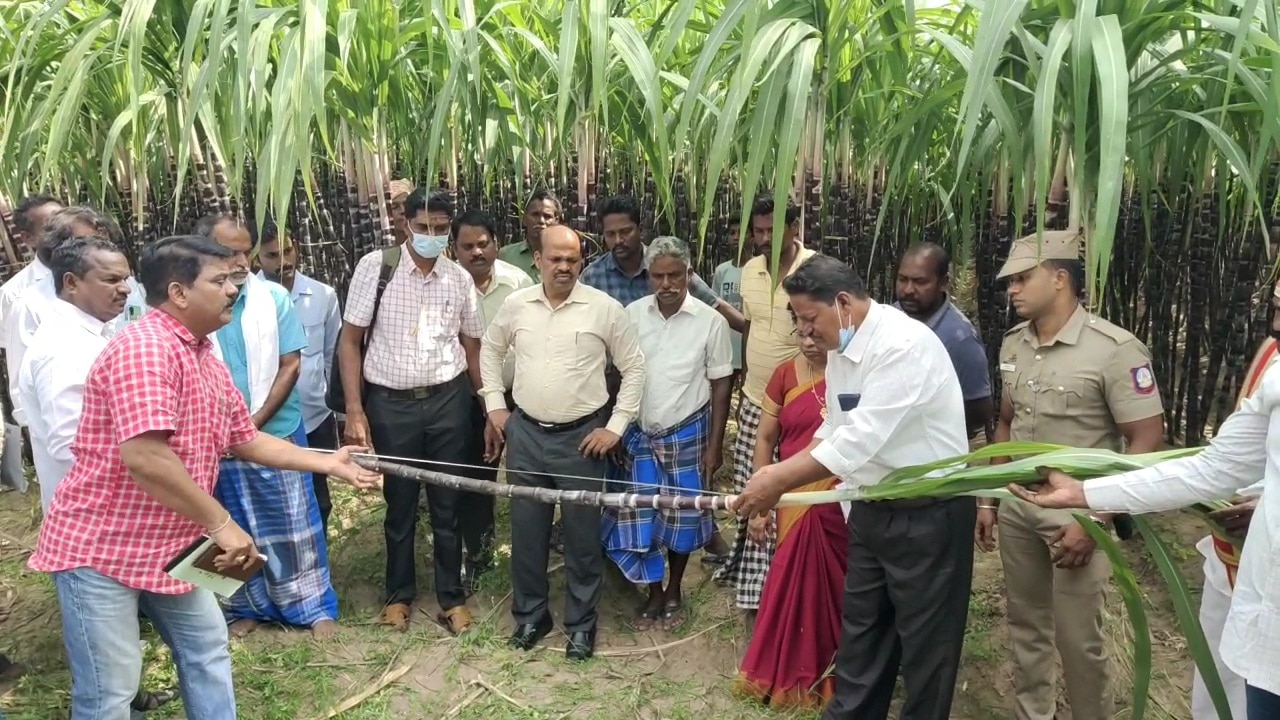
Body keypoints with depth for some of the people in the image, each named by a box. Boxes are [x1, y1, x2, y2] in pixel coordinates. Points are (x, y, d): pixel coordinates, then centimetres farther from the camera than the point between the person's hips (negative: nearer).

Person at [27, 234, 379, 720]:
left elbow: (245, 439, 17)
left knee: (206, 650, 19)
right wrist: (221, 524, -27)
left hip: (168, 546, 10)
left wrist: (328, 463, 15)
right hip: (99, 548, -9)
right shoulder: (145, 348, -24)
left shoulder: (207, 360, 8)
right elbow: (143, 457, -34)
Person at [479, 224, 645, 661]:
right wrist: (494, 405, 9)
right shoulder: (516, 305, 0)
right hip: (525, 433, 3)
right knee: (526, 530, 12)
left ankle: (581, 622, 25)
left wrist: (616, 426, -6)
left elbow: (634, 367, -2)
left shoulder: (604, 308, -8)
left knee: (582, 535, 8)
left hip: (581, 437, -2)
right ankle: (530, 614, 32)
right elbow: (490, 349, 16)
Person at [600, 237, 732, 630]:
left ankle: (674, 591, 32)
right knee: (638, 516, 5)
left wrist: (715, 444, -7)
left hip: (686, 434, -2)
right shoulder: (632, 314, -4)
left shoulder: (710, 321, -10)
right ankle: (654, 593, 24)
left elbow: (720, 384, -5)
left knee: (681, 515, 10)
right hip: (639, 432, 2)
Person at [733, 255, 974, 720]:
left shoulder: (905, 345, -25)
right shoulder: (841, 349, 3)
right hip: (873, 507, 8)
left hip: (929, 512, -8)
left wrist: (779, 480, -25)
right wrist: (780, 474, -2)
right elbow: (835, 431, 11)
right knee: (860, 628, 20)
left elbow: (862, 439, -30)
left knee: (925, 639, 9)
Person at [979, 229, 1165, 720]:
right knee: (1026, 627, 17)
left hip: (1076, 512, -6)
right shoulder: (1012, 344, 4)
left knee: (1078, 639, 6)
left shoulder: (1114, 349, -16)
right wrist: (989, 499, 12)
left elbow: (1148, 442, -16)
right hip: (1017, 507, 6)